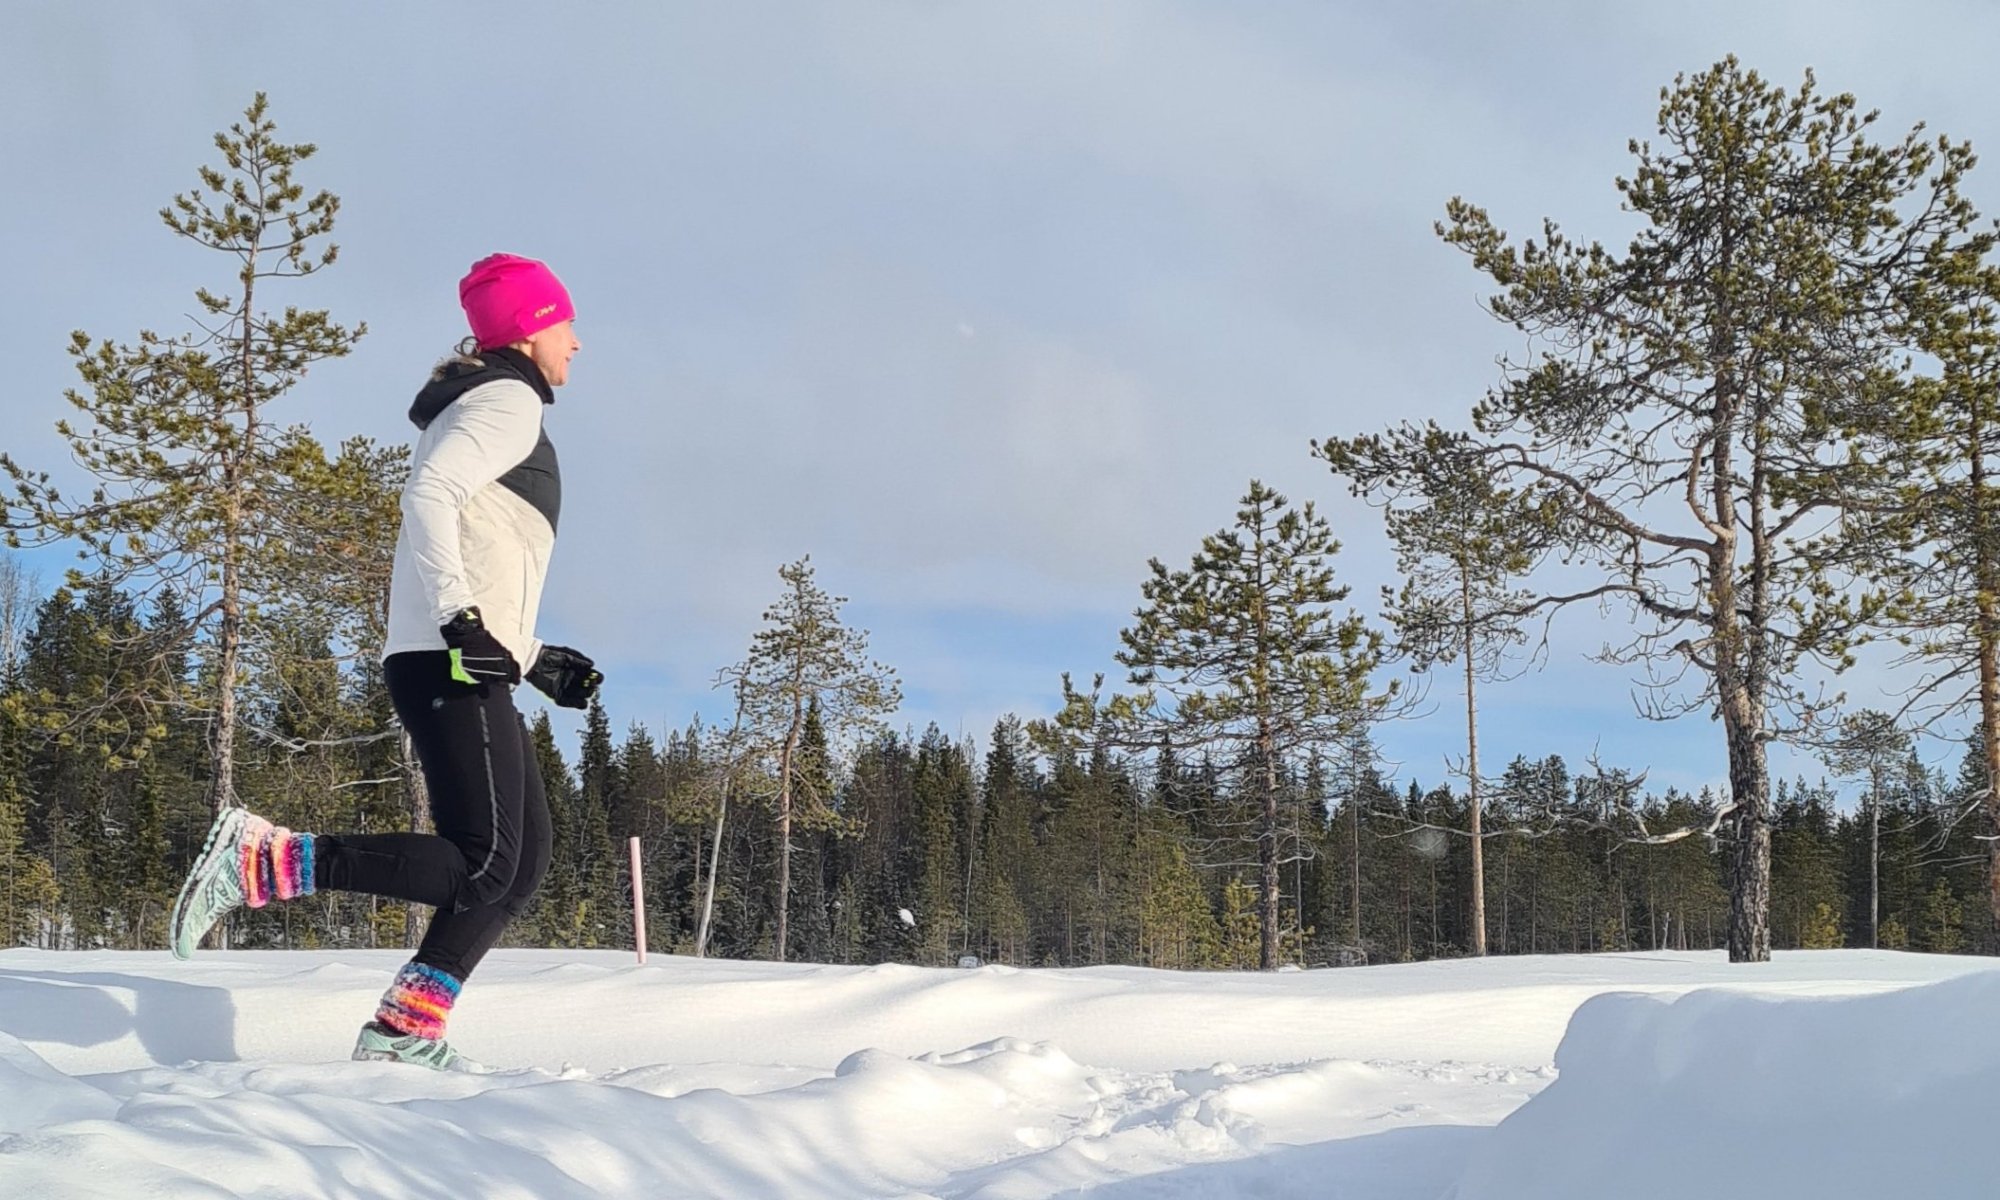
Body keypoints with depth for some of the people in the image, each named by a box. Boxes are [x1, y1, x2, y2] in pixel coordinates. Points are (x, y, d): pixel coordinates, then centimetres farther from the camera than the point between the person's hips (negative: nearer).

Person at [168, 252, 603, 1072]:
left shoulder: (492, 408, 27)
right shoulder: (509, 401, -2)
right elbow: (427, 496, -19)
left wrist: (537, 659, 24)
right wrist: (462, 620, -28)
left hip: (464, 666, 10)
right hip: (450, 667, -10)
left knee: (523, 861, 6)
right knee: (481, 866, -15)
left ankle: (404, 1032, 3)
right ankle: (260, 860, -16)